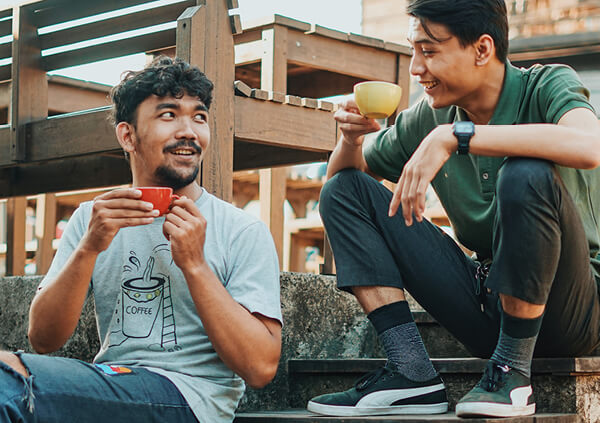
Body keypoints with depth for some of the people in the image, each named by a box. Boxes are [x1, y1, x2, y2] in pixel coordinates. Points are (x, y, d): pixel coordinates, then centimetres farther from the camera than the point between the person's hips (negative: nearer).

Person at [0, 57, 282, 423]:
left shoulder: (243, 233, 0)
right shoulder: (91, 219, 12)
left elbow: (261, 367, -9)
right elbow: (43, 339, 3)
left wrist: (195, 264, -15)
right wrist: (89, 249, -12)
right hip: (107, 388, 4)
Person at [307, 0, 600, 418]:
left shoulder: (547, 86, -10)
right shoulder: (428, 117, 4)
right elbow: (344, 174, 16)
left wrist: (455, 136, -34)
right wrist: (351, 137, -8)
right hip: (485, 305, 6)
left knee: (526, 176, -34)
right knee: (344, 190, -1)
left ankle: (512, 373, -18)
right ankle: (412, 372, -13)